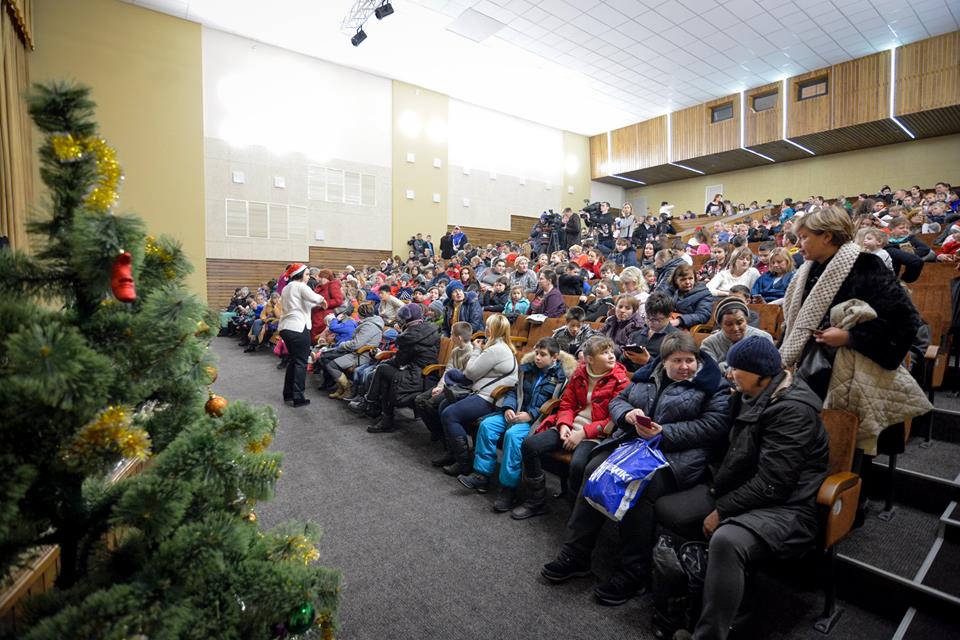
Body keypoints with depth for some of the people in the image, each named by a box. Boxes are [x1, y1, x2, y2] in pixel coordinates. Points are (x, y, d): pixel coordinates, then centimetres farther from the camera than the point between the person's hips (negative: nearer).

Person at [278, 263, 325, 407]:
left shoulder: (286, 288, 21)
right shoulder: (300, 286, -6)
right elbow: (315, 298, -20)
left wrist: (316, 304, 17)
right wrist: (322, 299, 4)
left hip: (285, 327, 9)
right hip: (298, 327, -9)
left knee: (293, 359, 19)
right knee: (301, 362, -4)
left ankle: (288, 393, 24)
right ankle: (298, 397, -4)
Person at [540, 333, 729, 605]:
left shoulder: (711, 384, 3)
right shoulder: (648, 376, 18)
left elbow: (714, 425, -8)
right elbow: (617, 400, 19)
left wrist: (664, 433, -16)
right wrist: (627, 413, -7)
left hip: (678, 456, -5)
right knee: (594, 470, -20)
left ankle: (633, 574, -13)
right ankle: (575, 554, -8)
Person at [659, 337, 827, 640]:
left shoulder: (792, 410, -18)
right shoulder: (752, 397, 8)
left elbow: (771, 484, -23)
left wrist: (721, 511, -17)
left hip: (786, 507, -9)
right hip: (741, 492, 9)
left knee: (726, 540, -38)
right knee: (664, 508, -2)